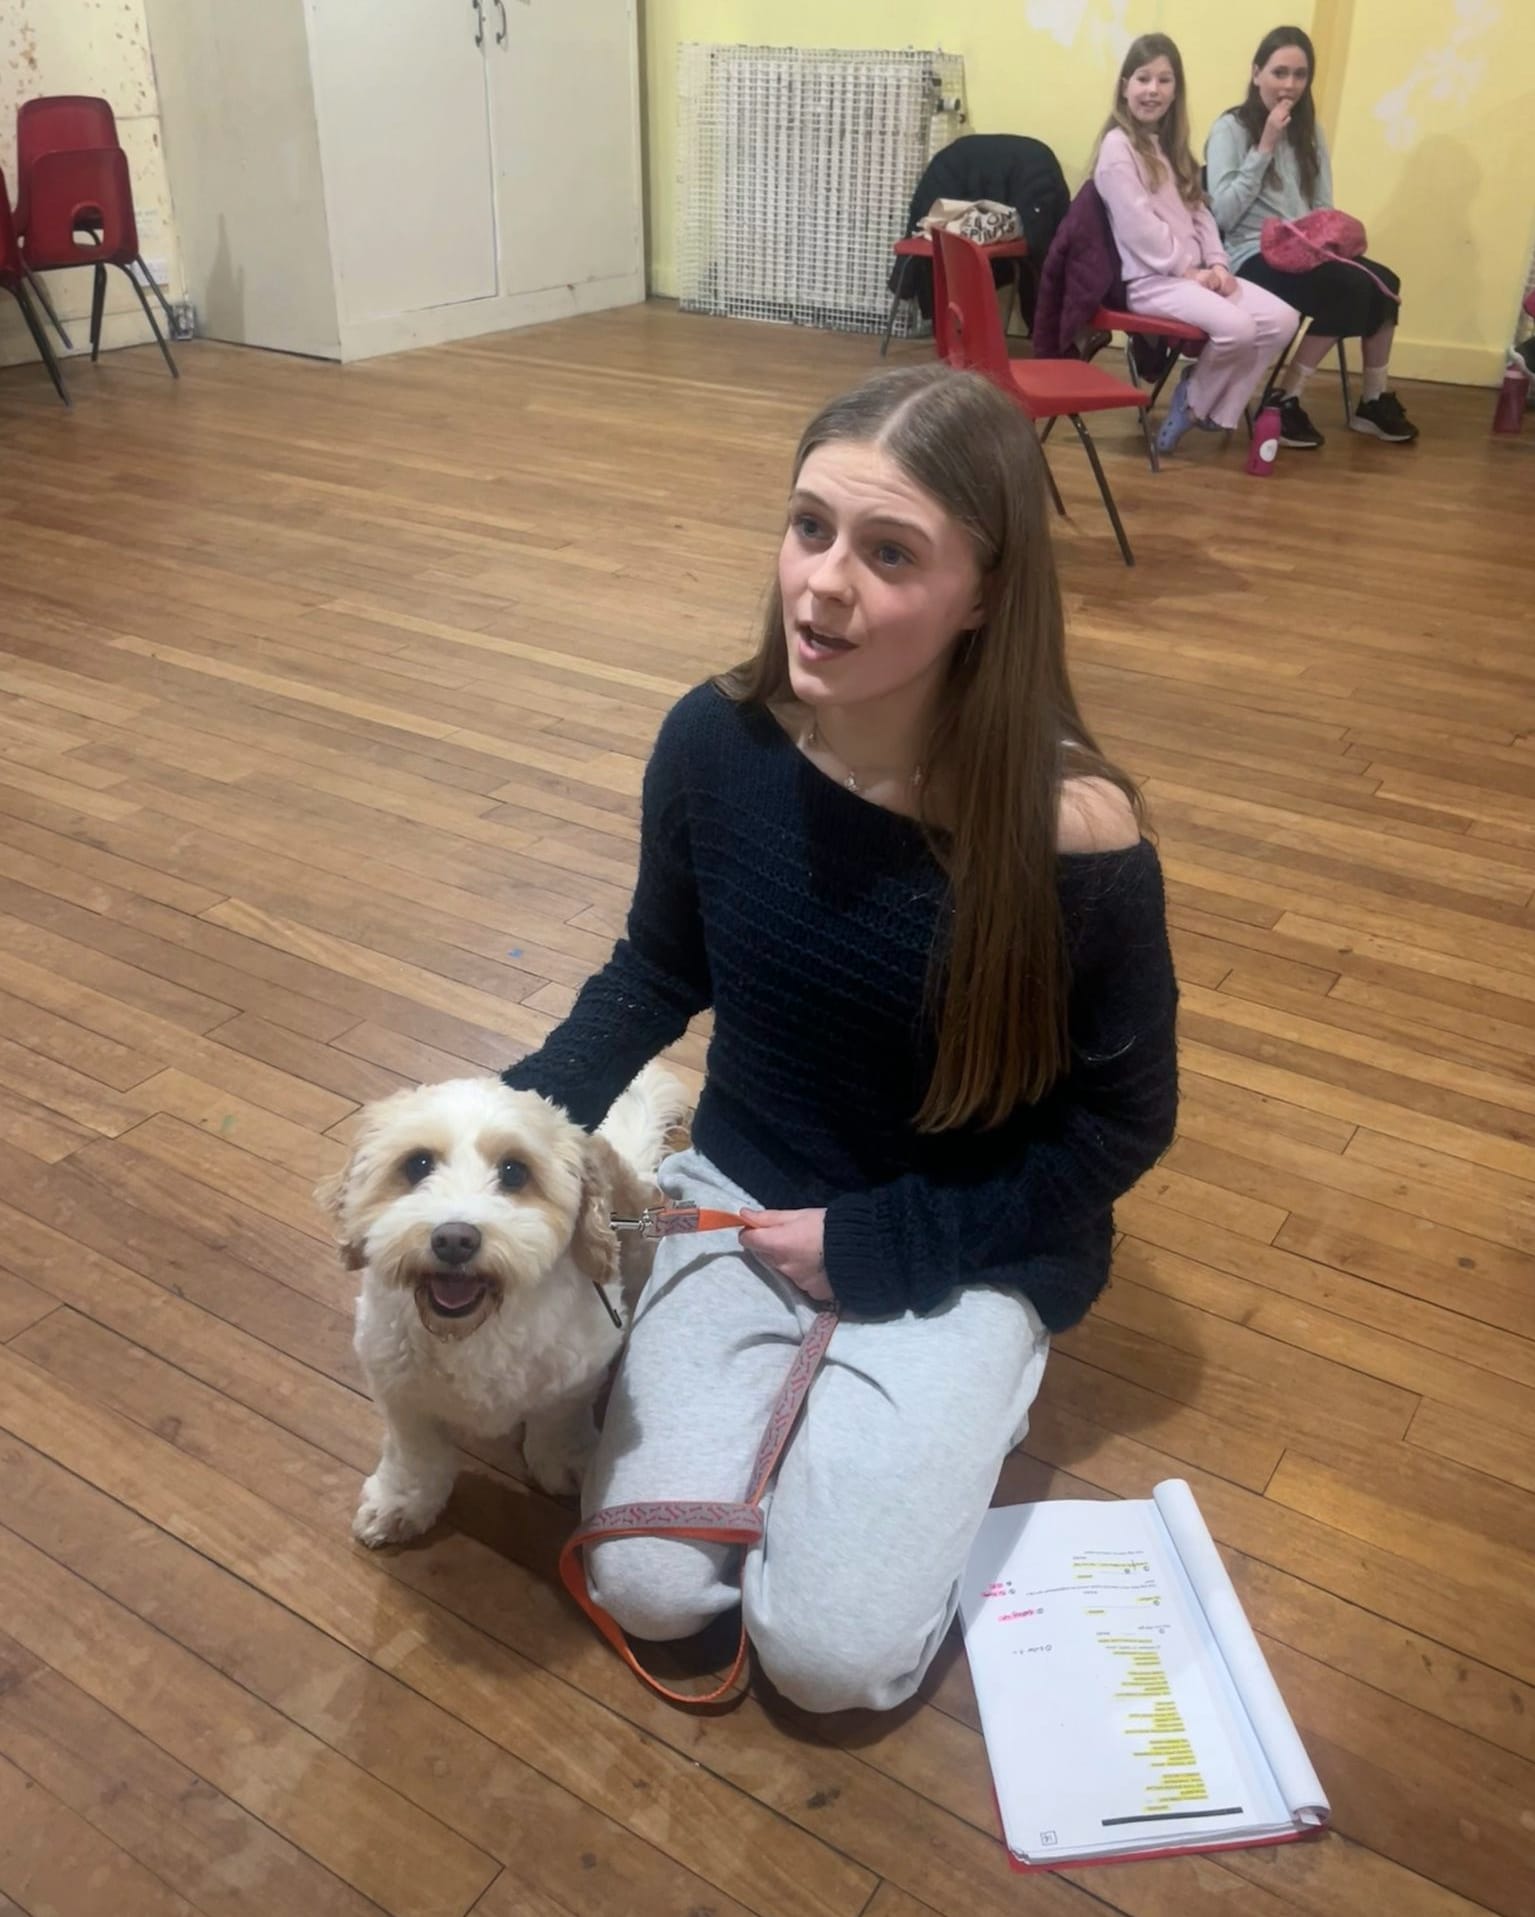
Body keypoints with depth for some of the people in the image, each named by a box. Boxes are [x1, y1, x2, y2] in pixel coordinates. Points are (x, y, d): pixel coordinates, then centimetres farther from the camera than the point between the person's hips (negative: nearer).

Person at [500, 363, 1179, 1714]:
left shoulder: (1073, 837, -27)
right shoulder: (718, 741, -16)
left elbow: (1123, 1124, -12)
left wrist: (877, 1245, -14)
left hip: (967, 1244, -2)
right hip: (745, 1190, 3)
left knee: (831, 1652, -9)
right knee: (645, 1588, -6)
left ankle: (962, 1399, 16)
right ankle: (808, 1378, 19)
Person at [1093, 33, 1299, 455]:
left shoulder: (1170, 144, 19)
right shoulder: (1118, 145, -8)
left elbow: (1199, 212, 15)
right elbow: (1138, 226, -15)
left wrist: (1217, 263, -2)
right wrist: (1190, 269, -14)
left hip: (1194, 272, 8)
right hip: (1149, 278, -8)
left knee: (1282, 319, -9)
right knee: (1237, 327, -29)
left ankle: (1212, 409, 2)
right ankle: (1194, 398, 0)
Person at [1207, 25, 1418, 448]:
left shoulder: (1309, 131, 16)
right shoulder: (1231, 128, -2)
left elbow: (1323, 207, 15)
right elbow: (1224, 214, -14)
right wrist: (1265, 147, -14)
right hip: (1254, 259, -6)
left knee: (1382, 281, -20)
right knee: (1353, 286, -28)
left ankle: (1374, 400, -5)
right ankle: (1287, 400, -16)